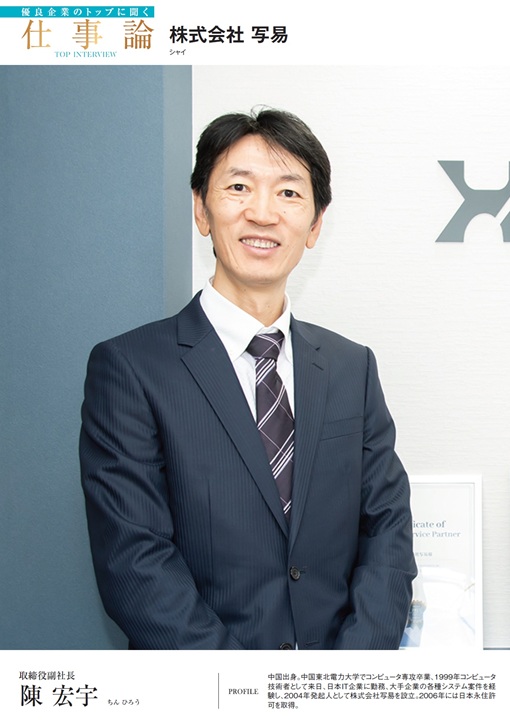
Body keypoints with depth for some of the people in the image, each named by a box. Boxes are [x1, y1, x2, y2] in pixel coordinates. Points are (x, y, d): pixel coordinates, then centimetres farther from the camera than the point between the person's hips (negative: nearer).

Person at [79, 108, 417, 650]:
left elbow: (388, 526, 4)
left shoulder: (353, 366, 7)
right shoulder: (127, 368, -7)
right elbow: (133, 564, -12)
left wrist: (358, 652, -9)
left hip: (342, 650, 3)